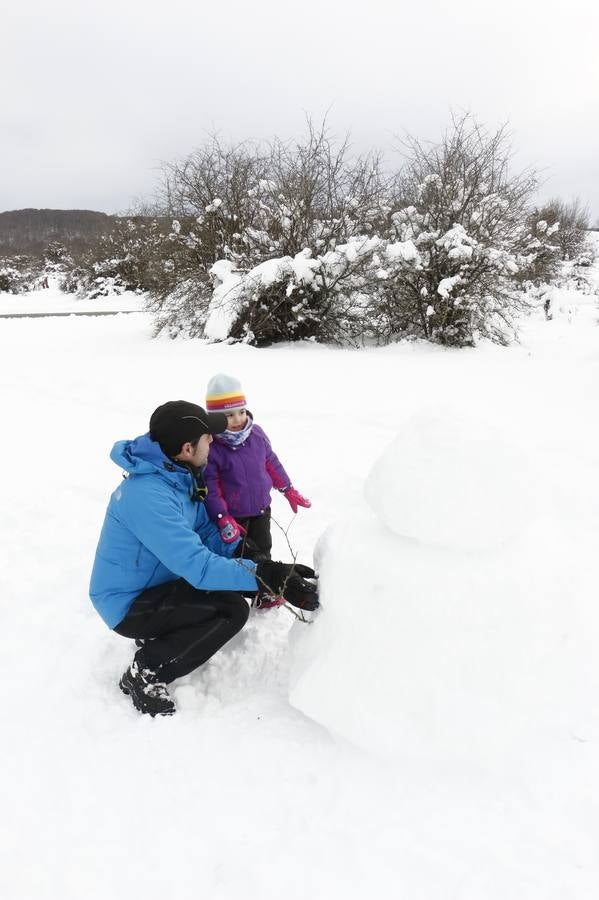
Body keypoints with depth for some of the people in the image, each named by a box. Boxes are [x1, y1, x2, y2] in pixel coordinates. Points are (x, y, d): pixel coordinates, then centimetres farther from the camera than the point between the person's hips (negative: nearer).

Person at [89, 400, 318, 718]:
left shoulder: (179, 475, -2)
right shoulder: (148, 495, -32)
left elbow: (207, 533, 2)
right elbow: (199, 567, -35)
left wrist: (265, 569, -9)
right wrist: (269, 577, -35)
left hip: (151, 585, 9)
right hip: (128, 606, -9)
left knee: (231, 568, 10)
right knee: (232, 609, -21)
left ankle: (157, 636, 14)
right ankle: (146, 673, -8)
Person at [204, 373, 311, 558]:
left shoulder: (256, 433, -7)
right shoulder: (210, 446, -23)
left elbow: (271, 462, 7)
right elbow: (210, 488, -21)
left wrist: (289, 491, 12)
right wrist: (223, 519, -24)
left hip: (261, 509, 5)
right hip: (233, 515, -5)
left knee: (263, 551, 23)